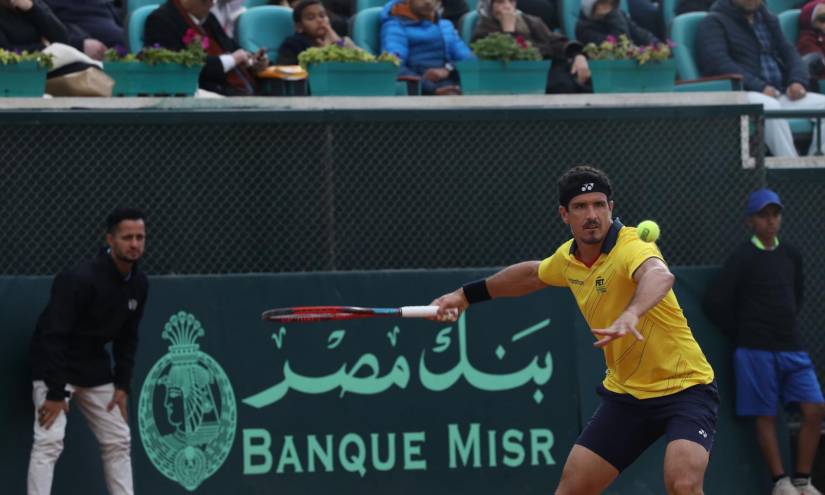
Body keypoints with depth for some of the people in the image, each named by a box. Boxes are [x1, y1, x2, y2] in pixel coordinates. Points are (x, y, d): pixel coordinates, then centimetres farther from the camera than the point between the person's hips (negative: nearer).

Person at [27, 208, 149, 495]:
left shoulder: (138, 284, -1)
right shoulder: (80, 279, -25)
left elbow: (127, 338, 11)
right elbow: (52, 336, -26)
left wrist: (122, 385, 4)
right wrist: (55, 393, -27)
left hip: (95, 369, 8)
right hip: (55, 367, -8)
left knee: (118, 441, 8)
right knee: (50, 441, -19)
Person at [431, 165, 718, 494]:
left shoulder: (632, 249, -24)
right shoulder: (568, 258, 1)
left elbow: (660, 276, -49)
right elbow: (533, 274, 26)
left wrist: (631, 315, -70)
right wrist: (467, 295, 34)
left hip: (684, 387, -7)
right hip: (626, 393, 7)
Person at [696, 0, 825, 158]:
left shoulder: (768, 19, 26)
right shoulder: (713, 23, 4)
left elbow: (788, 52, 19)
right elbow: (717, 62, -11)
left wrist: (798, 81, -4)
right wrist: (759, 87, -21)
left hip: (779, 95, 7)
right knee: (769, 106, -38)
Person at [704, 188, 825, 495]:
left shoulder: (790, 255, 11)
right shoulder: (743, 258, -6)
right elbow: (715, 303, -6)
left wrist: (786, 326, 14)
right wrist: (744, 334, -1)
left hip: (791, 348, 5)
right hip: (757, 351, -5)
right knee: (766, 415, -1)